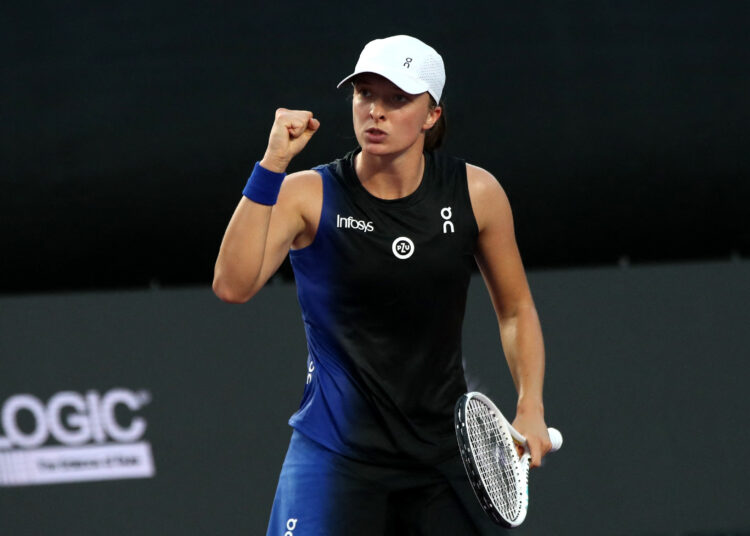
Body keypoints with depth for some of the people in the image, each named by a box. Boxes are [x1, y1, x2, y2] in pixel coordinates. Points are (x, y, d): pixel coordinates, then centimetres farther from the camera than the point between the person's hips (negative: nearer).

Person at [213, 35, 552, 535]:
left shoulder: (475, 193, -2)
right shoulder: (306, 195, -7)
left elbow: (516, 309, 12)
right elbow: (233, 285, -23)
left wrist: (531, 409, 0)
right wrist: (272, 164, -26)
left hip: (446, 454, 3)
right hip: (335, 454, -2)